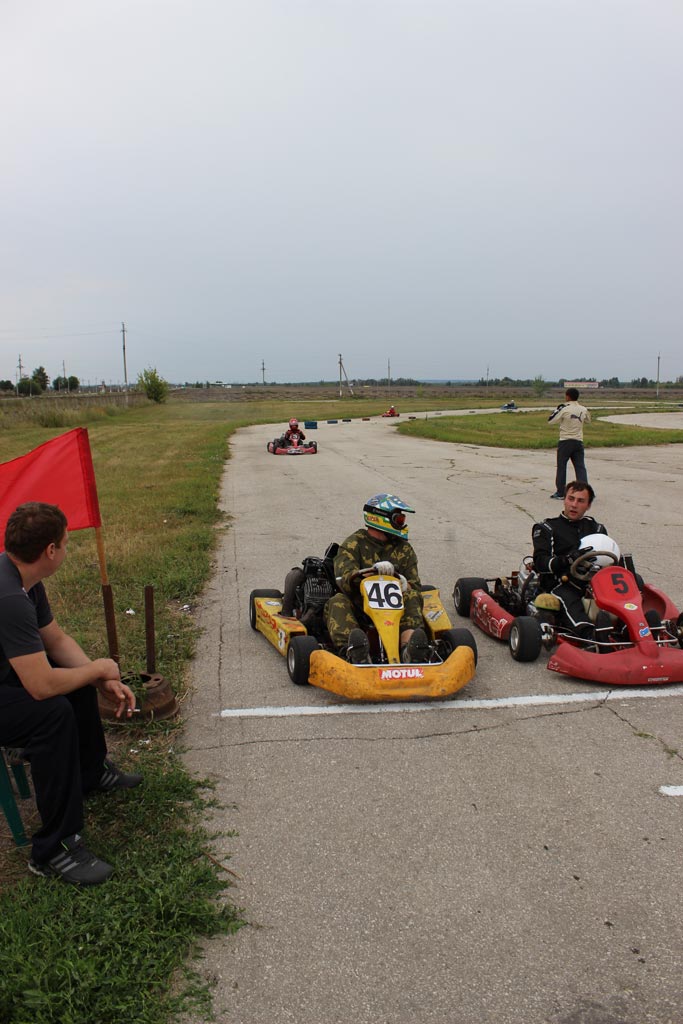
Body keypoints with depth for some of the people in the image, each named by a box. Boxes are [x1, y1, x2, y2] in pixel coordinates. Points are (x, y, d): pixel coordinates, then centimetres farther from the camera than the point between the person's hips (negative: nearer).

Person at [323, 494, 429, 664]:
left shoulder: (404, 549, 14)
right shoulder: (352, 545, 3)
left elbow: (416, 587, 6)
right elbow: (344, 579, -15)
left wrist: (406, 585, -20)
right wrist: (372, 570, -34)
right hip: (357, 607, -2)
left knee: (411, 597, -25)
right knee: (338, 601, -30)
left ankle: (408, 646, -52)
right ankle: (351, 650, -58)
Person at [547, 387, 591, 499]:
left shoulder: (564, 409, -12)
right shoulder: (583, 409, 3)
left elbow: (550, 420, -4)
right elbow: (588, 420, 23)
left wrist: (558, 409, 5)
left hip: (565, 442, -3)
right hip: (578, 442, 4)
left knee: (561, 467, 6)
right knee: (580, 468, 4)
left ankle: (560, 493, 9)